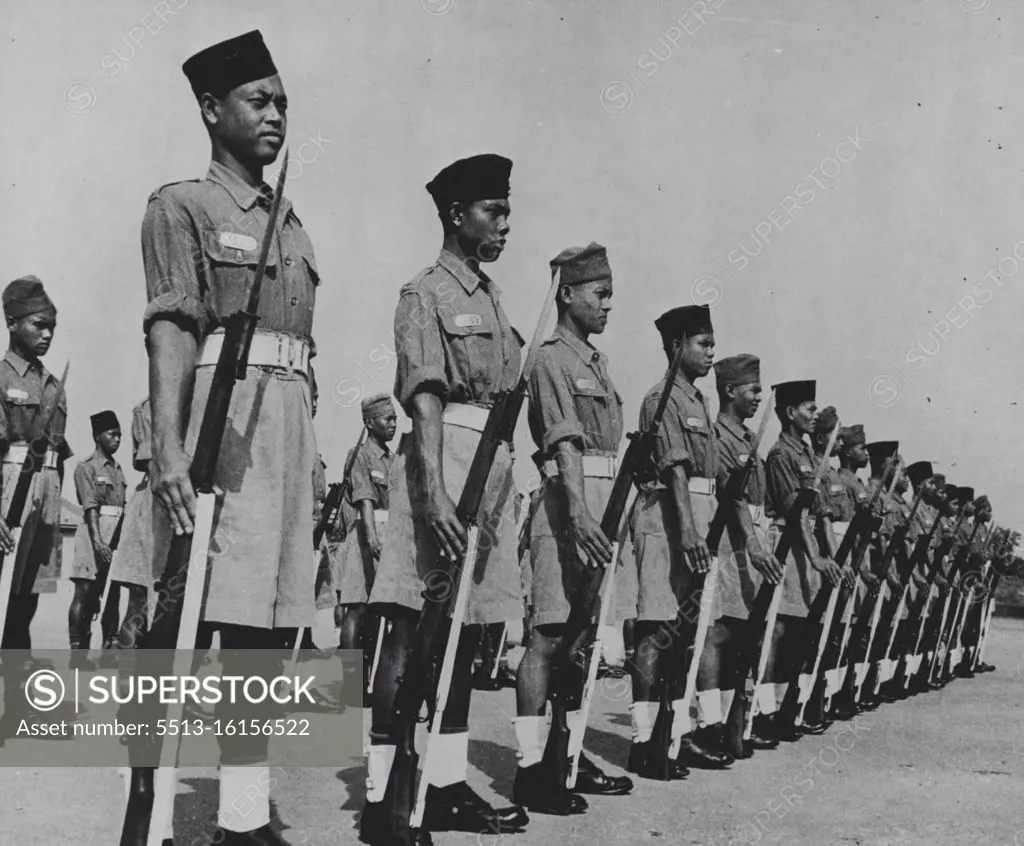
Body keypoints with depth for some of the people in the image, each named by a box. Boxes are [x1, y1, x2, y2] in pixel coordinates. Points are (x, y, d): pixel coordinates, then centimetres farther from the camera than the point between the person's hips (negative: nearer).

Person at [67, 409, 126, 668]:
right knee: (85, 591, -8)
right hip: (94, 532, -6)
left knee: (112, 593, 6)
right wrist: (97, 541, -22)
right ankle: (77, 651, -7)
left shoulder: (118, 470, 17)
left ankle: (109, 648, 11)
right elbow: (90, 507, -12)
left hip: (117, 535, 6)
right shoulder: (86, 467, -2)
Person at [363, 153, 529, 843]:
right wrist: (434, 494, -26)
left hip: (494, 468, 8)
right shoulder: (427, 294, -3)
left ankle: (448, 785, 17)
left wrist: (499, 485, 17)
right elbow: (425, 397, -15)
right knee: (412, 630, -8)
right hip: (445, 457, -8)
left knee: (466, 630, 10)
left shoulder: (492, 300, 20)